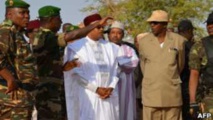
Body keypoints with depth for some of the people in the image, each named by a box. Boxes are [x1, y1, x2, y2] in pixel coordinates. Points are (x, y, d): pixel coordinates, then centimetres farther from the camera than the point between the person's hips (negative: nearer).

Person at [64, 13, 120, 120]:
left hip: (108, 97, 4)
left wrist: (111, 88, -6)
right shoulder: (76, 47, -1)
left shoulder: (110, 47, 12)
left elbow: (115, 70, 10)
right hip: (87, 96, -4)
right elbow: (77, 73, -7)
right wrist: (96, 89, -11)